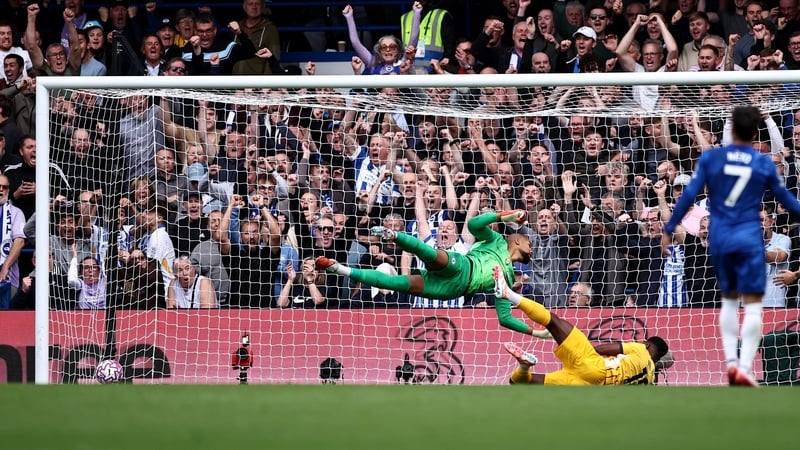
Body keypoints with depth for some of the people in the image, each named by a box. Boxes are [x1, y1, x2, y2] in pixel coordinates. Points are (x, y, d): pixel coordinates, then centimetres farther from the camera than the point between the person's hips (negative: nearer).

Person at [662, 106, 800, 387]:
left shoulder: (710, 158, 0)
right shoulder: (764, 164, 0)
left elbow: (689, 195, -3)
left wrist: (668, 230, 3)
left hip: (719, 238, 2)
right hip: (749, 238, -2)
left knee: (729, 299, 19)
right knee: (753, 304, -2)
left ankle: (730, 361, 9)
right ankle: (744, 367, -14)